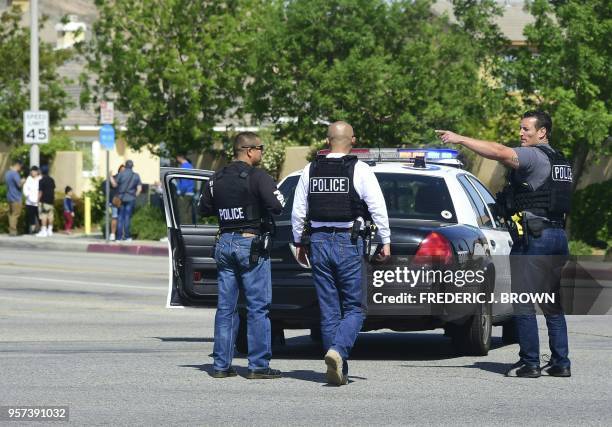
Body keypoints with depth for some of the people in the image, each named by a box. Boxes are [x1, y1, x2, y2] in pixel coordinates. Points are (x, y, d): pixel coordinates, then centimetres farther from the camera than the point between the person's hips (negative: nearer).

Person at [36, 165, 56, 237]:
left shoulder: (41, 181, -11)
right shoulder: (52, 180, 9)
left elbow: (40, 192, -11)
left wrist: (38, 200, -4)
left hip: (44, 201, -7)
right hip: (51, 200, 7)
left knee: (43, 215, -6)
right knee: (50, 215, 9)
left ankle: (43, 231, -9)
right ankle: (50, 230, 11)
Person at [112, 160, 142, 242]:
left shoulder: (121, 174, -4)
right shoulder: (136, 176, 2)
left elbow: (115, 185, -3)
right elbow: (139, 188, -2)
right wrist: (135, 196, 11)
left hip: (121, 198, -1)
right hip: (130, 199, 1)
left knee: (120, 217, 4)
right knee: (127, 217, 4)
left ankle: (119, 237, 1)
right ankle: (127, 236, 1)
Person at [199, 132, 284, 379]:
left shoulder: (216, 180, 9)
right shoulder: (257, 177, -11)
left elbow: (204, 209, 15)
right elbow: (277, 206, -18)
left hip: (224, 243, 6)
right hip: (251, 243, -6)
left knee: (225, 307, 9)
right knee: (258, 307, -1)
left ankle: (221, 365, 9)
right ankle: (258, 365, -2)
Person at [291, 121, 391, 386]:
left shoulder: (310, 171, 5)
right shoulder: (360, 170, -6)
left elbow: (298, 212, 8)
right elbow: (378, 208, -9)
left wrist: (299, 243, 19)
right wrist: (386, 242, -1)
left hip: (319, 242, 4)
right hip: (349, 244, -3)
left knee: (329, 310, 9)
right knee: (353, 308, 4)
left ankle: (338, 371, 8)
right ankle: (338, 350, -21)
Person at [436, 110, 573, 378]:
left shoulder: (534, 156, -9)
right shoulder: (560, 162, 19)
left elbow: (499, 152, -25)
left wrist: (460, 139, -23)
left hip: (533, 237, -9)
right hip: (558, 236, 9)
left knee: (523, 304, -5)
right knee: (553, 305, 12)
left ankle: (530, 363, -7)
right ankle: (561, 363, 12)